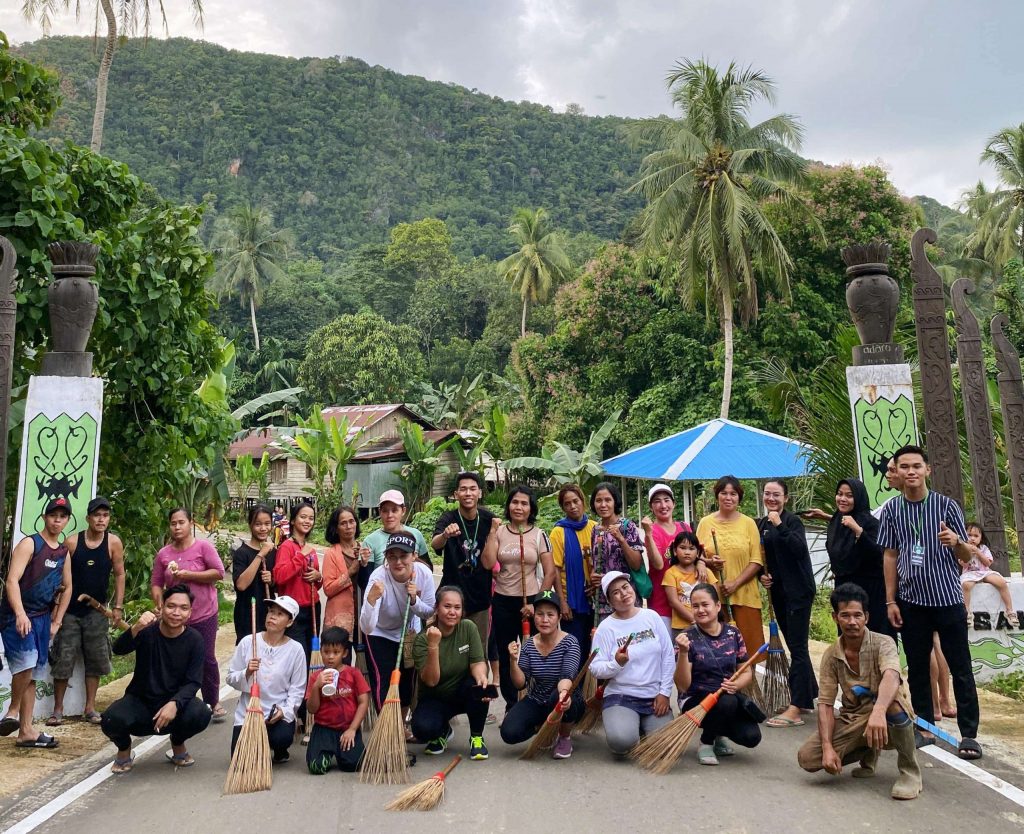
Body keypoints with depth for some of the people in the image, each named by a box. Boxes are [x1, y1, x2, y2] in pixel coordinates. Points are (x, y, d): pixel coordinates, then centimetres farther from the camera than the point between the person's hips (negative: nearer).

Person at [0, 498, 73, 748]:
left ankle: (26, 732, 16)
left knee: (32, 676, 10)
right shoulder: (29, 544, -8)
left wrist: (57, 621, 15)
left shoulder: (64, 552, 11)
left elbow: (67, 587, 21)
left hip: (42, 617, 7)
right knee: (26, 662, -26)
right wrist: (20, 614, -29)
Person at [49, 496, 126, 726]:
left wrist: (118, 606, -3)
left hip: (97, 612, 1)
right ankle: (58, 709, 15)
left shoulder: (114, 542, -6)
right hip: (70, 610, -1)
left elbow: (119, 575, 0)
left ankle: (90, 708, 19)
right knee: (63, 660, 2)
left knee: (95, 660, 7)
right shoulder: (72, 542, -8)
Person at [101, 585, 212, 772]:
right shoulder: (147, 631, -12)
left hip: (174, 702, 0)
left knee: (201, 714, -29)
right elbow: (118, 649, -31)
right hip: (140, 701, 0)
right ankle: (124, 748, 8)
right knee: (112, 720, -30)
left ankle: (178, 743, 8)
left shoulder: (195, 640, -10)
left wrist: (174, 704, -33)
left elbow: (193, 682, -14)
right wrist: (136, 628, -51)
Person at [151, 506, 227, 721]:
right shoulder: (164, 554, 4)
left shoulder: (203, 546, -6)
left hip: (204, 615, -3)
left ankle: (214, 703, 17)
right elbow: (156, 583, 7)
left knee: (207, 659, 2)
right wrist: (159, 602, -11)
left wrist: (189, 575, -18)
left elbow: (219, 572, -12)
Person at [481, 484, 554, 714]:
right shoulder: (499, 532, 1)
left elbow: (550, 573, -2)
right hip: (503, 601, 2)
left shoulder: (539, 535, -2)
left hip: (530, 601, -2)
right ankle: (511, 706, 25)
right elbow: (488, 564, -11)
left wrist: (537, 603, -7)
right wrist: (493, 531, -12)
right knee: (505, 657, 11)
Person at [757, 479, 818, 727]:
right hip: (777, 591, 8)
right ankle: (808, 697, 27)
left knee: (797, 647, -8)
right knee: (795, 645, 15)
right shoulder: (761, 525, 11)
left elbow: (800, 549, -25)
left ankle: (796, 709, -9)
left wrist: (780, 525, -28)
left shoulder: (792, 521, -9)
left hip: (798, 591, -8)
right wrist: (762, 575, 3)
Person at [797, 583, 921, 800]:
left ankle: (909, 771, -13)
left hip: (887, 720, -4)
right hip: (852, 720, 4)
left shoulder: (882, 643, -15)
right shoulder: (831, 656, -4)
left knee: (893, 700, -39)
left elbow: (891, 677, -38)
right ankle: (868, 753, 12)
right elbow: (826, 704, -5)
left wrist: (878, 711, -58)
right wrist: (828, 748, -20)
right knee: (807, 758, -17)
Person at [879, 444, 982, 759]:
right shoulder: (892, 511, 3)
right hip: (911, 602, 2)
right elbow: (890, 556, 7)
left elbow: (967, 557, 0)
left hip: (947, 598, -2)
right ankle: (924, 728, 22)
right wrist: (890, 601, 4)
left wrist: (957, 541, -23)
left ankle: (969, 733, 13)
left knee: (961, 668, 3)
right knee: (917, 668, 10)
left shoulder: (946, 505, -3)